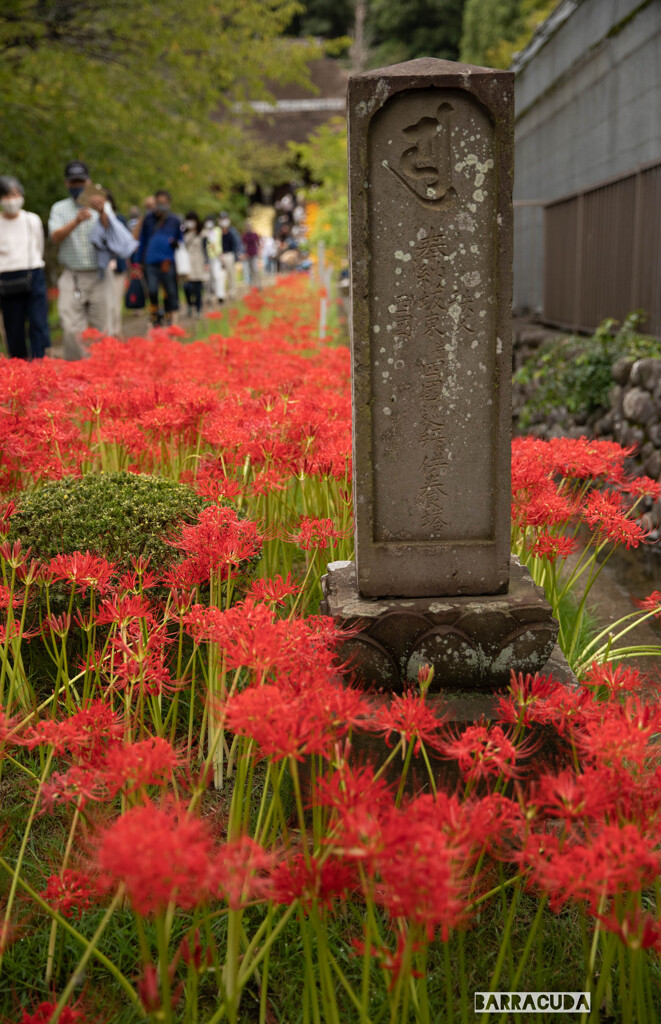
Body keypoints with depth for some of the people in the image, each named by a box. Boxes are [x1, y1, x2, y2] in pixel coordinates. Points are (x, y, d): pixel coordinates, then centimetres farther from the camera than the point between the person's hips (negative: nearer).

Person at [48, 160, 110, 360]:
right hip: (72, 277, 0)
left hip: (98, 276, 0)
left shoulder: (101, 206, 9)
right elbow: (56, 237, -7)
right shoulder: (59, 208, 11)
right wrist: (76, 221, -25)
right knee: (72, 331, -10)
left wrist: (102, 212, -33)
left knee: (101, 329, 0)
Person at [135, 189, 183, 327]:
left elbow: (181, 239, 19)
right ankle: (155, 315, 10)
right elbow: (142, 240, 17)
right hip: (151, 261, 0)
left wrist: (176, 243, -6)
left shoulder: (174, 220, 9)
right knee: (152, 291, -10)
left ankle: (169, 318, 17)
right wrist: (139, 260, 14)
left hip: (168, 262, 0)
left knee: (170, 292, 1)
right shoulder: (149, 219, 11)